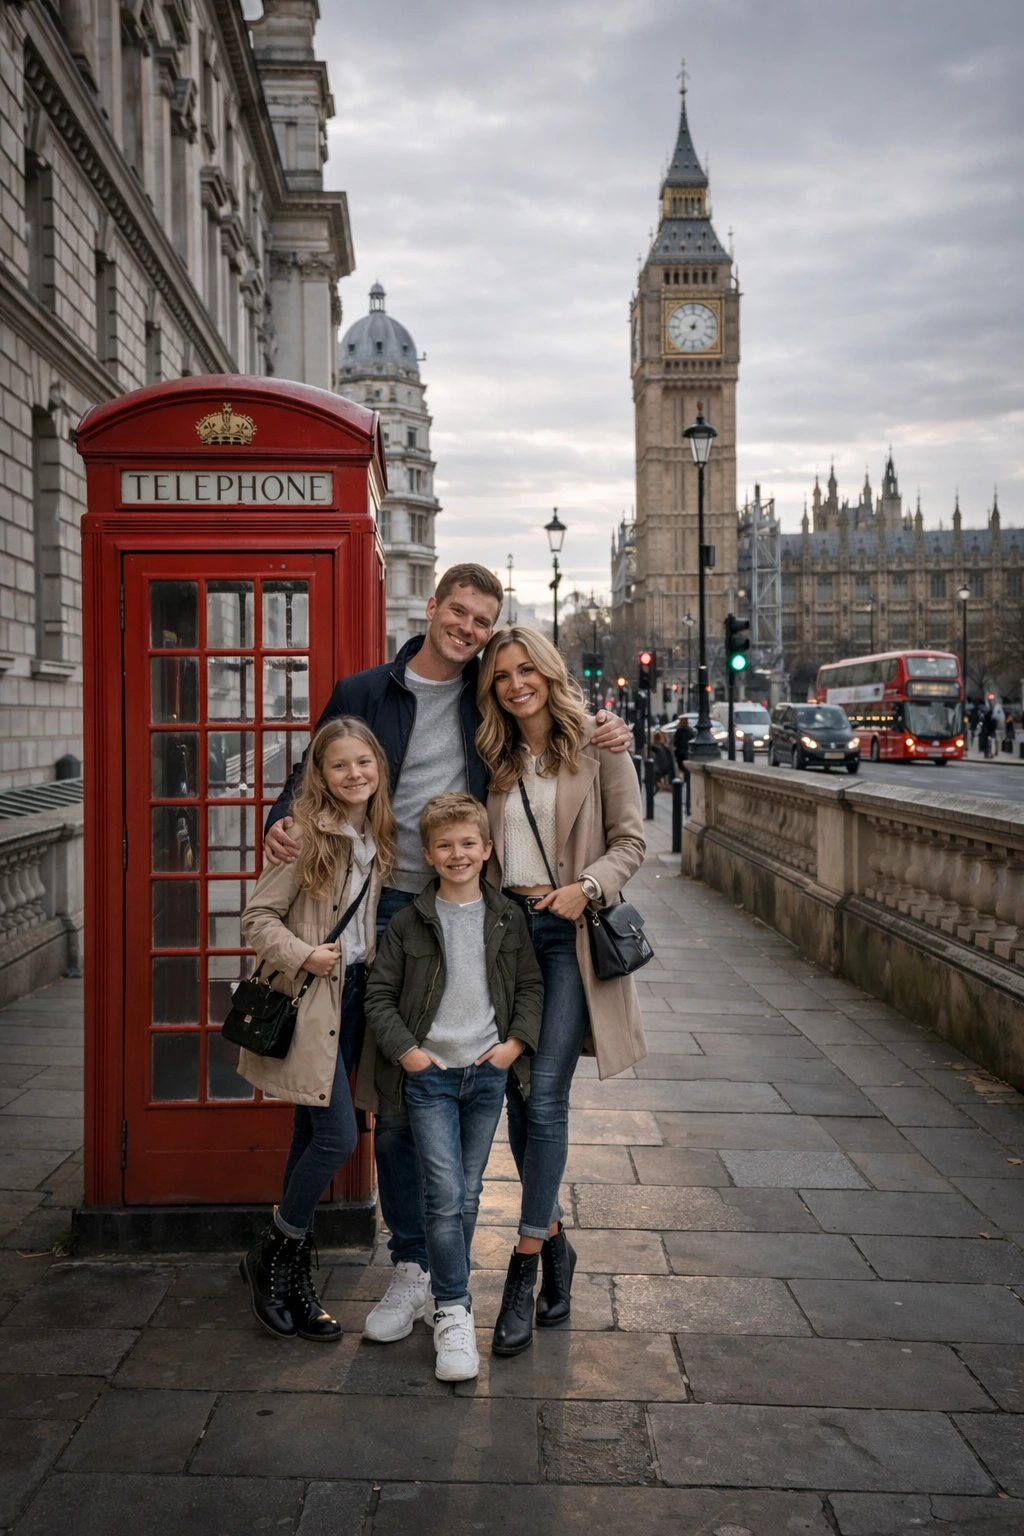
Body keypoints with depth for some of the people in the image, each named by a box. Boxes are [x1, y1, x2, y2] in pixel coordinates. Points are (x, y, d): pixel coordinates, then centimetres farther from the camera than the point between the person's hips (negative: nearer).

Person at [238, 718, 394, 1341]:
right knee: (339, 1134, -11)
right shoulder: (305, 835, -12)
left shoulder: (380, 835, 7)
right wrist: (302, 956, -24)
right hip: (308, 999, -7)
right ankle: (273, 1255, 10)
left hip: (354, 992, 7)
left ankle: (292, 1278, 24)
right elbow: (258, 916, -11)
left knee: (313, 1135, 13)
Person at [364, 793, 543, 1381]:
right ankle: (453, 1311, -1)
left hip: (488, 1069, 2)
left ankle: (450, 1287, 29)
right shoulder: (409, 923, -2)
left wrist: (516, 1042, -3)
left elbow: (531, 986, 9)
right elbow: (379, 996, 1)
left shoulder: (508, 918, 4)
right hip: (429, 1071, -2)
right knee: (445, 1192, -10)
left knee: (469, 1192, 10)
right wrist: (406, 1050, -9)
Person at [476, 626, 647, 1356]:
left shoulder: (597, 747, -1)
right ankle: (554, 1241, 26)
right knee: (516, 1095, 8)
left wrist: (585, 887, -18)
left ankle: (525, 1267, -2)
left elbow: (630, 840, -2)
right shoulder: (496, 760, 11)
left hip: (571, 934, -5)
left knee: (545, 1092, -11)